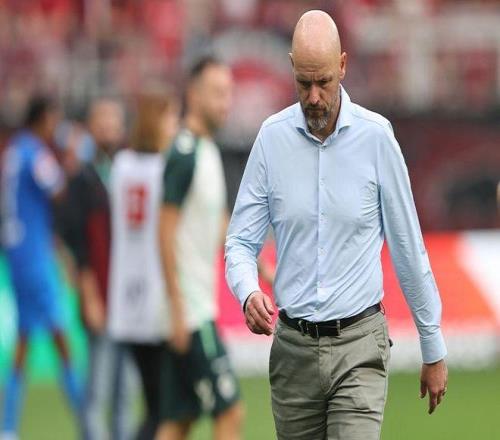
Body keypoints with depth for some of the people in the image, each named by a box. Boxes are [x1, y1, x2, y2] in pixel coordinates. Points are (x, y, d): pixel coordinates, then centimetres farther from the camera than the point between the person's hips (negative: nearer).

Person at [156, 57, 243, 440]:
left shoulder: (210, 152, 15)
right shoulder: (184, 155, -14)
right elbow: (167, 232, -17)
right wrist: (177, 308, -20)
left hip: (202, 305, 9)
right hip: (191, 310, -9)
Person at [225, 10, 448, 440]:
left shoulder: (376, 137, -5)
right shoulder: (271, 138, 0)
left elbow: (409, 249, 2)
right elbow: (242, 241, 4)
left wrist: (434, 349, 7)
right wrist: (249, 292, -19)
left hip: (358, 345, -3)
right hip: (293, 348, 3)